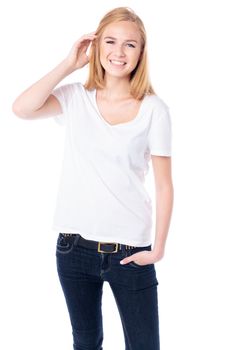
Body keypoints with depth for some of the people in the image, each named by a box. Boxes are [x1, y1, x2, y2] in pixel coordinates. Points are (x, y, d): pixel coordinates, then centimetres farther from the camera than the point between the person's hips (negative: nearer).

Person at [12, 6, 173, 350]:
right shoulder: (75, 97, 1)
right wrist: (69, 63, -10)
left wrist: (158, 247, -7)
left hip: (130, 250, -2)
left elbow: (164, 185, -3)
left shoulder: (154, 109, -5)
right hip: (74, 245, 2)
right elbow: (22, 109, -16)